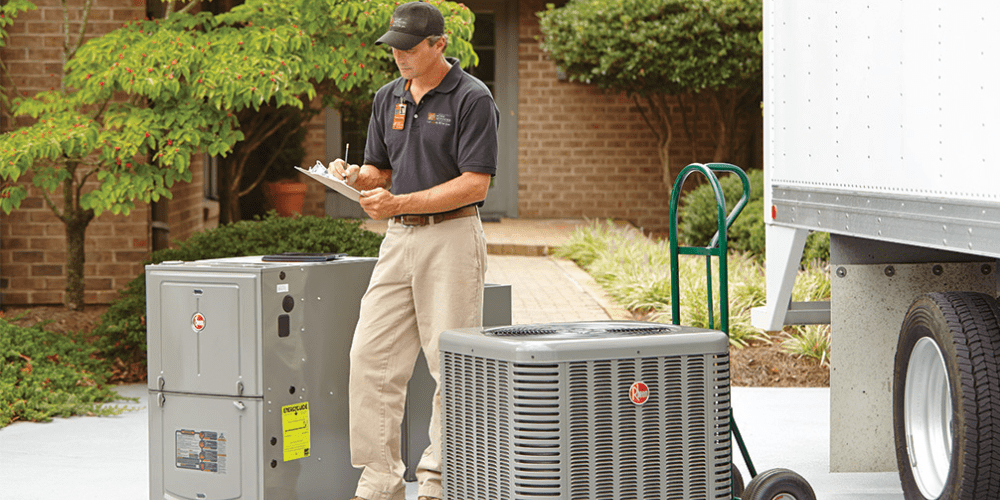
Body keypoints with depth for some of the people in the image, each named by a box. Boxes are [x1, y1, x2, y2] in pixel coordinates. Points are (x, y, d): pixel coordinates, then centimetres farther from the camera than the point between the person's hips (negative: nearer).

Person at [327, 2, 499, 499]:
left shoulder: (472, 99, -9)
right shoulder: (388, 98, 13)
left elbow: (475, 183, -15)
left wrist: (400, 202, -20)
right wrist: (354, 178, -5)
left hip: (452, 238, -7)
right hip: (398, 238, 7)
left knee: (452, 365, -2)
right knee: (370, 357, 2)